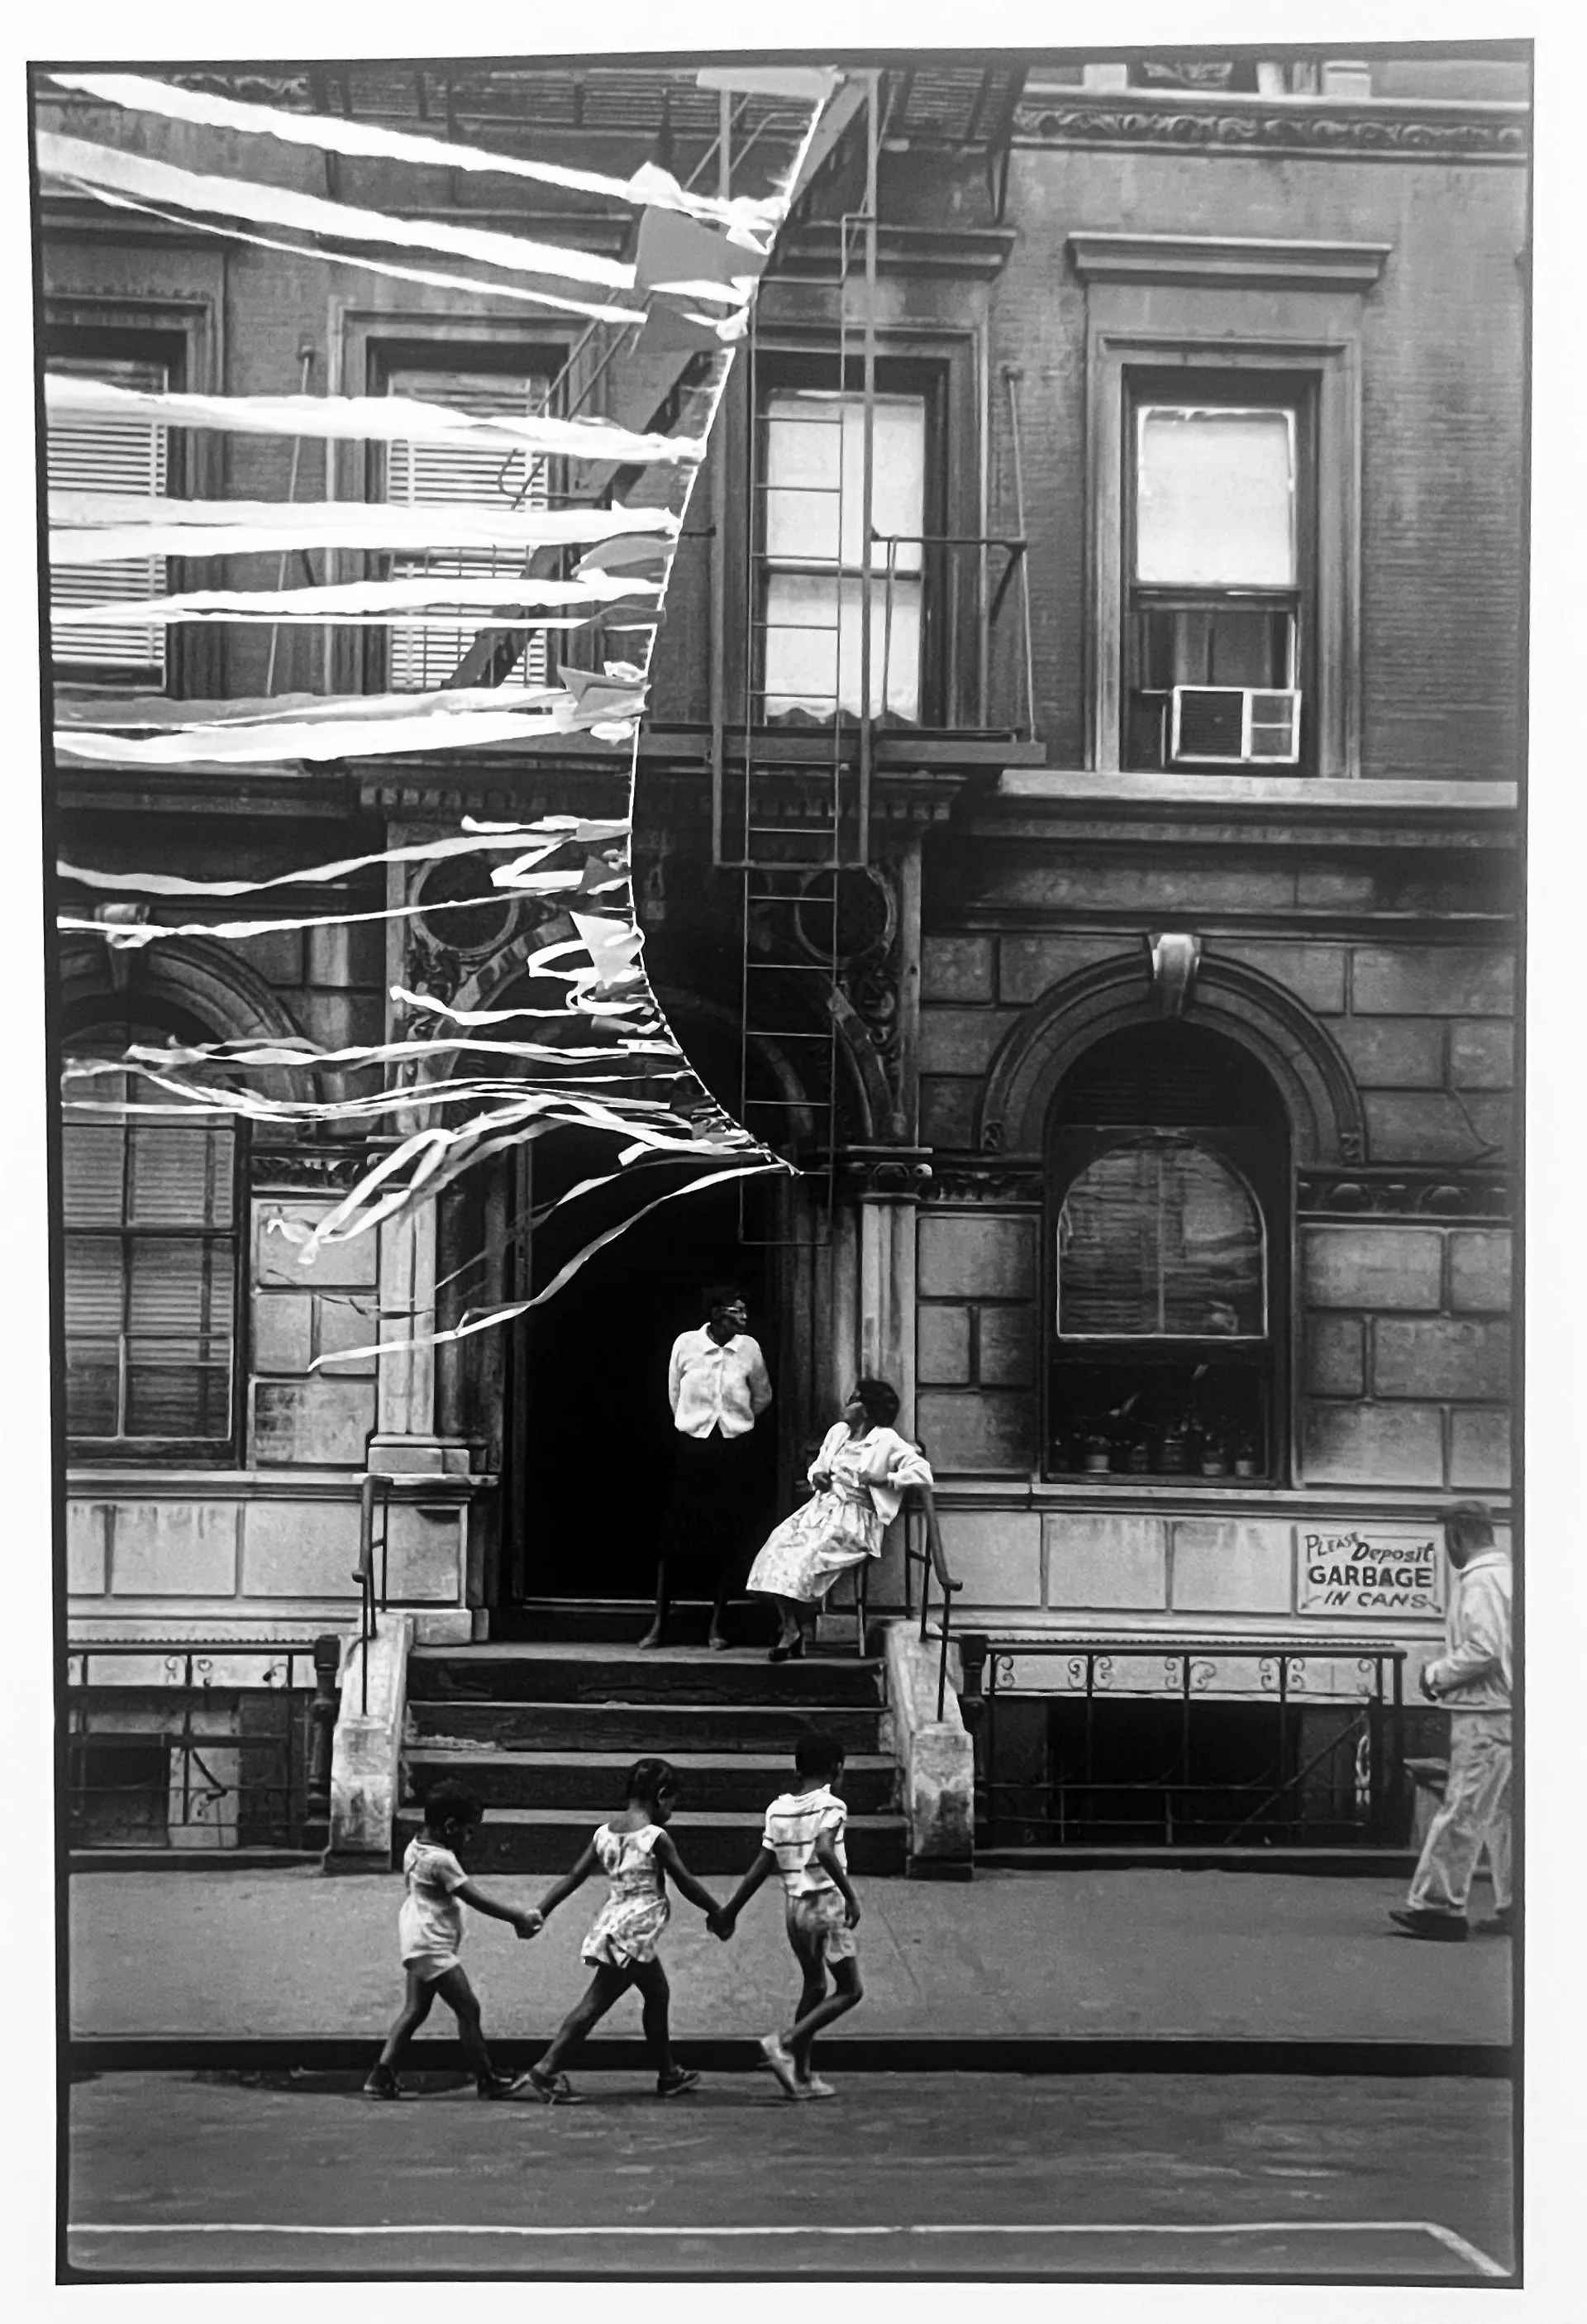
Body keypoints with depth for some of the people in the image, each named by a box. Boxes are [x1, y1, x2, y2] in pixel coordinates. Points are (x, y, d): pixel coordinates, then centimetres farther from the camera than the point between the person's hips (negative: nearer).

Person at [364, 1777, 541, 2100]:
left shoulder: (415, 1849, 9)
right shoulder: (440, 1860, -20)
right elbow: (477, 1900, -21)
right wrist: (519, 1918, -16)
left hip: (416, 1944, 10)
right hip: (433, 1947, -10)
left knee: (415, 2010, 11)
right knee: (468, 2009, -4)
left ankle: (382, 2077, 6)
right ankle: (487, 2080, 2)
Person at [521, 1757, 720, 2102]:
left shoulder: (604, 1833, 8)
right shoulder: (656, 1837, -12)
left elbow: (573, 1877, 4)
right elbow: (686, 1883, -6)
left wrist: (541, 1912, 4)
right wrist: (717, 1912, 7)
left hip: (613, 1923, 8)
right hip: (636, 1930, -8)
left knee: (658, 1994, 17)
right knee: (596, 2002, -2)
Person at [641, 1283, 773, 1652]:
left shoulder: (749, 1349, -1)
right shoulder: (685, 1345, -4)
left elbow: (763, 1397, 15)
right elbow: (674, 1394, 10)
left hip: (736, 1450, 1)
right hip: (693, 1446, -1)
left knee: (729, 1537, 1)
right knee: (675, 1532, -2)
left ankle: (717, 1625, 10)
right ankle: (658, 1624, 5)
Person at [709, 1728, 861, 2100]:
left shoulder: (778, 1808, 7)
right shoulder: (830, 1806, -10)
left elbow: (762, 1867, 6)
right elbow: (824, 1850, -28)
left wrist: (730, 1911, 12)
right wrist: (850, 1895, -26)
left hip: (794, 1903, 7)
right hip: (826, 1902, -7)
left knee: (814, 1986, 19)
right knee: (850, 1990, 2)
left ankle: (803, 2075, 17)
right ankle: (785, 2042, -11)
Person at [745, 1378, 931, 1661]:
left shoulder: (887, 1442, -3)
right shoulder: (837, 1432, 18)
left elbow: (922, 1473, -11)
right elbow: (817, 1464, 30)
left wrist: (881, 1480, -14)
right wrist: (817, 1475, 7)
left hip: (856, 1518, -7)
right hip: (822, 1507, 7)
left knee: (808, 1555, -29)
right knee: (779, 1545, -20)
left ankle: (797, 1633, -15)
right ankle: (790, 1629, -21)